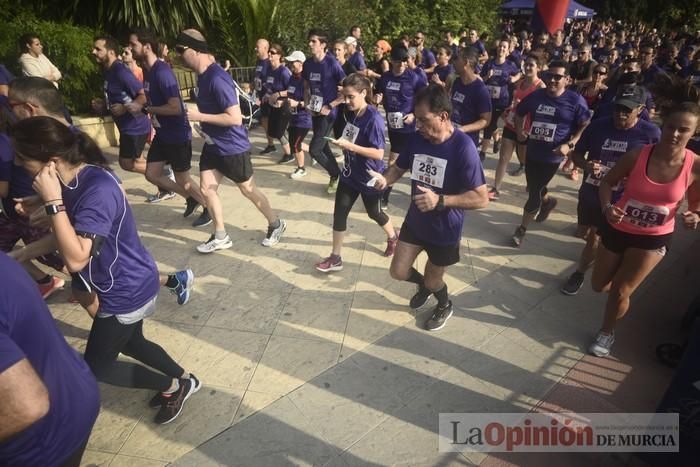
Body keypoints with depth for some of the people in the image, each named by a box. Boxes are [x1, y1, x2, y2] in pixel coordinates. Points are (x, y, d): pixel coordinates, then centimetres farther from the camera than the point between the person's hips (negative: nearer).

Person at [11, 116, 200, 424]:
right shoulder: (77, 180, -3)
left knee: (96, 368, 11)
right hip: (127, 284, 9)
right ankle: (182, 379, 44)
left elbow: (76, 258, -35)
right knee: (131, 343, 27)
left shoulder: (97, 191, -31)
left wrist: (53, 202, -34)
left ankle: (174, 386, 25)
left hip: (127, 290, -9)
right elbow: (67, 235, 13)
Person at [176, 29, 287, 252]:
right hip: (212, 145, 9)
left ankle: (276, 224, 27)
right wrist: (201, 120, 8)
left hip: (232, 147, -9)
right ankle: (220, 236, 20)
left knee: (247, 189, 6)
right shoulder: (203, 75, 5)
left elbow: (235, 118, -28)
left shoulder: (217, 78, -24)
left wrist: (200, 117, -24)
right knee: (207, 188, 7)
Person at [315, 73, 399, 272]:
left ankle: (393, 237, 46)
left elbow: (378, 153, -27)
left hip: (369, 177, -6)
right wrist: (343, 144, 1)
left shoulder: (373, 119, -24)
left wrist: (350, 146, -31)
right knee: (339, 213, 4)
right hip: (349, 173, 7)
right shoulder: (349, 112, -1)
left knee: (374, 213, 15)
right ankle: (335, 258, 14)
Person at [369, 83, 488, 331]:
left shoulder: (463, 147, -26)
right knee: (398, 271, 11)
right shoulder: (417, 138, -9)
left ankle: (445, 306, 51)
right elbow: (399, 167, 8)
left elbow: (481, 198, -26)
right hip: (415, 221, 5)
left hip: (445, 230, -5)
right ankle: (423, 284, 47)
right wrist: (384, 179, -15)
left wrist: (440, 200, -37)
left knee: (433, 280, 15)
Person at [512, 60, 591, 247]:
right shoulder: (536, 96, 3)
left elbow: (586, 126, -8)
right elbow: (519, 113, 19)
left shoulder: (575, 101, -9)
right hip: (532, 152, 5)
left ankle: (522, 229, 16)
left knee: (534, 193, -1)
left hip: (552, 156, -5)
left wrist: (569, 145, -21)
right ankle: (547, 201, 54)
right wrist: (519, 130, 3)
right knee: (533, 189, 18)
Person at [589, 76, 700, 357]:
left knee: (620, 293, -1)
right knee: (599, 286, 16)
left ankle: (607, 333, 29)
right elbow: (607, 182, -4)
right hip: (617, 229, 1)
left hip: (654, 238, -1)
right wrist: (607, 207, -24)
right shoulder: (637, 155, -20)